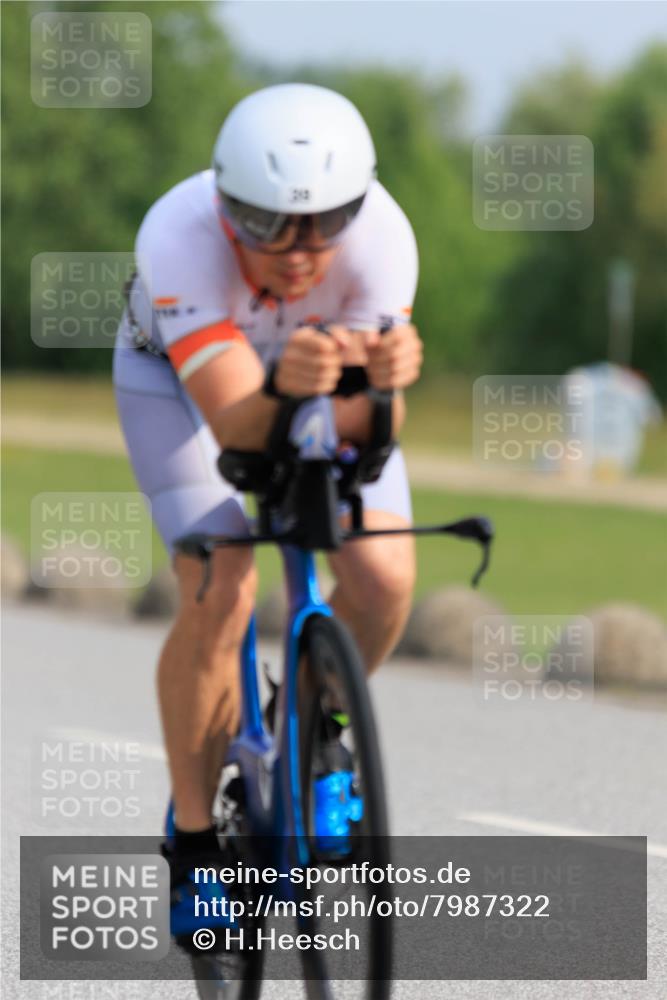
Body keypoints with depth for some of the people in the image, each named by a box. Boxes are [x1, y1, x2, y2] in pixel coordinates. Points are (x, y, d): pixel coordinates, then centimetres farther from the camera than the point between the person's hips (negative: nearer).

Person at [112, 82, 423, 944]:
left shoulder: (381, 235, -35)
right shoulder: (179, 237, -41)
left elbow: (366, 427, -36)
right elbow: (237, 426, -45)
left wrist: (382, 380, -58)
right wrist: (286, 386, -66)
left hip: (325, 365, 2)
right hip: (181, 372, -2)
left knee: (383, 580, -17)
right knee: (219, 597, -22)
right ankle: (192, 835, -1)